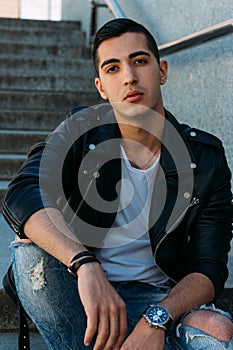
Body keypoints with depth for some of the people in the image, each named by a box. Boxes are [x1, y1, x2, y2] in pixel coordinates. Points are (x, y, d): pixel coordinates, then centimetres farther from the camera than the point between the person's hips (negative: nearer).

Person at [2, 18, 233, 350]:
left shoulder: (206, 159, -4)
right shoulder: (80, 132, -4)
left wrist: (157, 318, -29)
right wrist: (86, 264, -41)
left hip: (155, 295, -1)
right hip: (77, 288, 1)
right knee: (33, 236, -30)